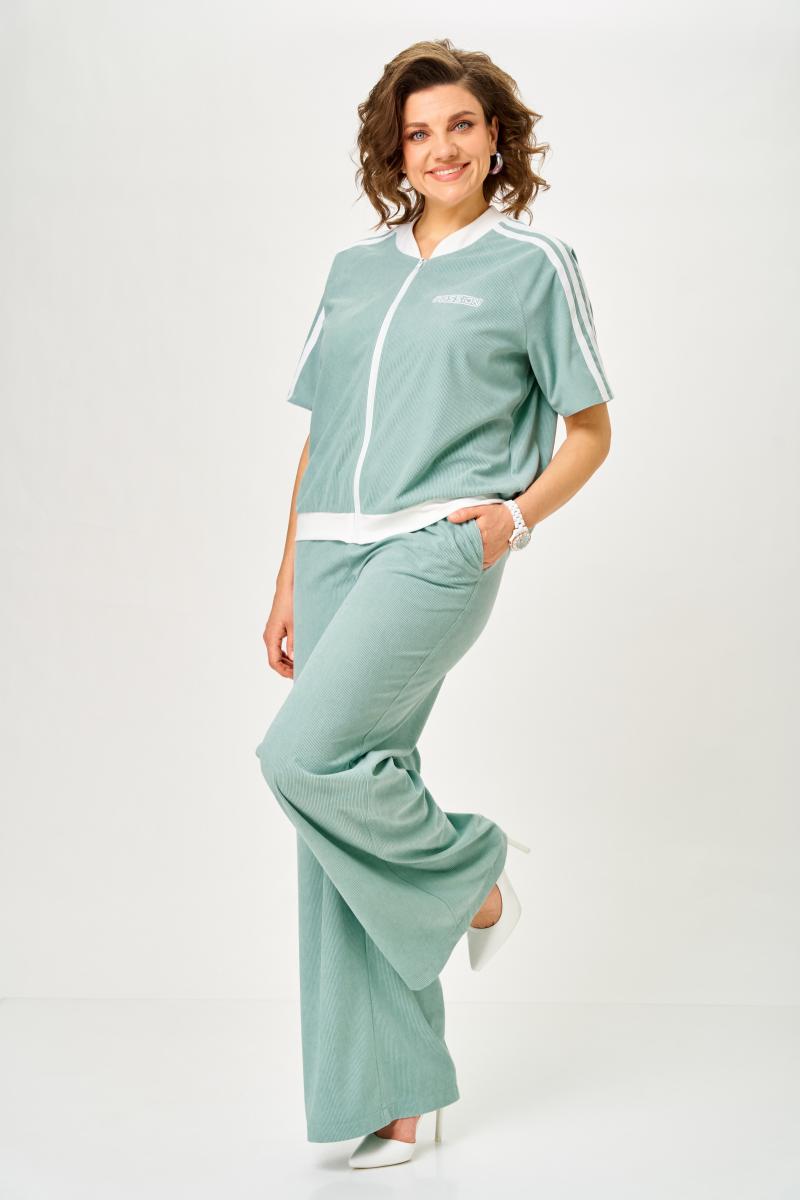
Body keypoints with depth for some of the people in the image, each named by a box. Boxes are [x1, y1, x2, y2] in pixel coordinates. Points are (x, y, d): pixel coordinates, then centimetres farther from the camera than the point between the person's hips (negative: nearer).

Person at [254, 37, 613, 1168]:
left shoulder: (533, 262, 5)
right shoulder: (353, 269, 18)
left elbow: (590, 431, 10)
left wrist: (518, 514, -7)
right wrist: (289, 585, 14)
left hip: (438, 548, -5)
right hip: (335, 555, 5)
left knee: (307, 753, -22)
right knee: (346, 810, 2)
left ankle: (471, 876, 6)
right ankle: (394, 1094, 13)